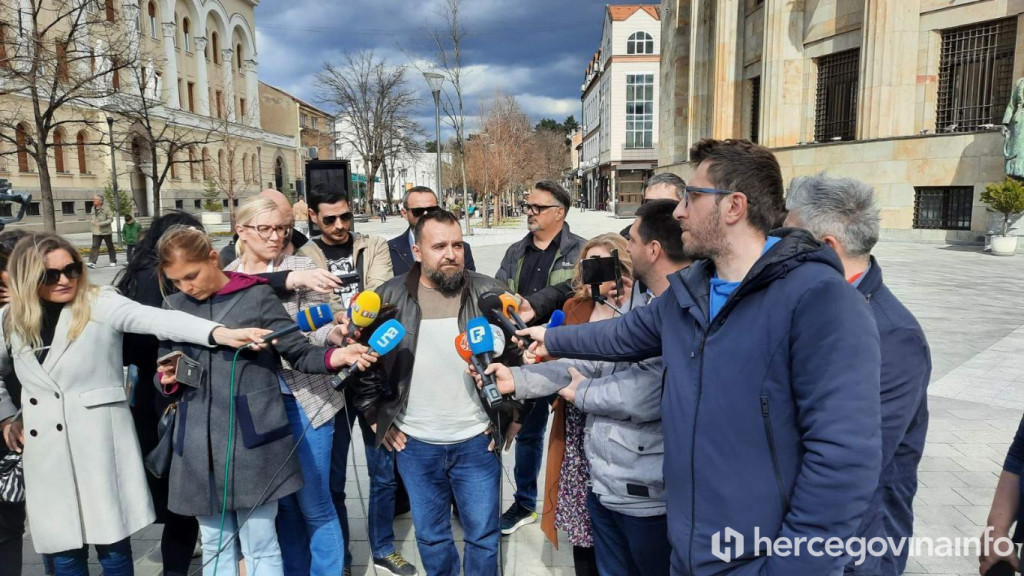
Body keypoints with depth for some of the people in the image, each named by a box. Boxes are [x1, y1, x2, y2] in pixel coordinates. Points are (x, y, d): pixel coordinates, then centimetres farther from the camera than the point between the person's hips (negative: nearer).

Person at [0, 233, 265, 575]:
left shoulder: (101, 304, -8)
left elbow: (159, 320, -25)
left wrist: (221, 333, -39)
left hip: (101, 445, -3)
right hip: (45, 452, 4)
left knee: (113, 548, 4)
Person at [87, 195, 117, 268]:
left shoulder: (106, 209, -12)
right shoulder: (93, 208, 8)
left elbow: (111, 219, -13)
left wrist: (101, 224, -23)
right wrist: (92, 222, 2)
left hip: (106, 231, -4)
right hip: (96, 232, 4)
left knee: (110, 247, 9)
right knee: (95, 246, -8)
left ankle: (113, 261, 23)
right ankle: (92, 262, -15)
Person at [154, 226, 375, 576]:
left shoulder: (256, 296, -4)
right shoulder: (173, 307, 10)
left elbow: (299, 353, -2)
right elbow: (169, 380, 18)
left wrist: (331, 358, -22)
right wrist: (170, 380, -5)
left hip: (252, 440, -4)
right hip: (199, 445, 4)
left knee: (261, 547, 5)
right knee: (215, 546, 16)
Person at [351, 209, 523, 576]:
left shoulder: (489, 293, -6)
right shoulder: (389, 298, -5)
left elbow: (515, 354, 1)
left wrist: (509, 415, -1)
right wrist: (377, 418, 3)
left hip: (476, 441, -1)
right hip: (415, 445, 1)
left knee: (483, 535, 12)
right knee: (430, 536, 18)